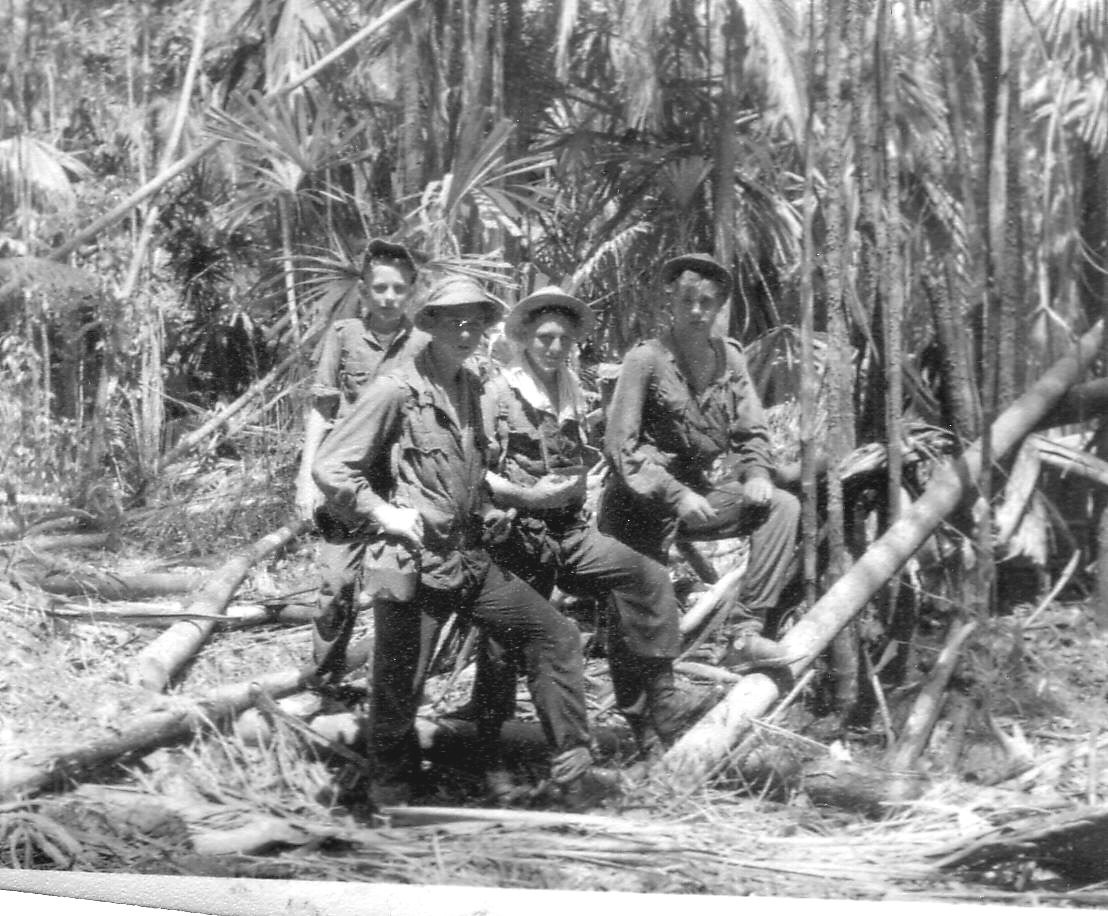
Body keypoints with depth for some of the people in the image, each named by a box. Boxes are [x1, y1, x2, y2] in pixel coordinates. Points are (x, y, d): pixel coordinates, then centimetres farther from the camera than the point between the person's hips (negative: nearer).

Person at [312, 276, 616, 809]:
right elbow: (329, 467, -13)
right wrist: (385, 514, -16)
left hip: (468, 559, 7)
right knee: (399, 689, 2)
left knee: (553, 635, 1)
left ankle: (572, 772, 5)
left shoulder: (470, 388, 13)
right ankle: (392, 805, 22)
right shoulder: (396, 392, -11)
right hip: (410, 563, -7)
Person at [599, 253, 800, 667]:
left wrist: (756, 474, -13)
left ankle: (745, 632, -20)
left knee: (782, 507, -15)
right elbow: (621, 446, -15)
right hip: (642, 504, -5)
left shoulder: (729, 357, 5)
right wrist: (676, 496, -25)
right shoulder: (646, 359, -11)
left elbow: (751, 431, 10)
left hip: (697, 494, 5)